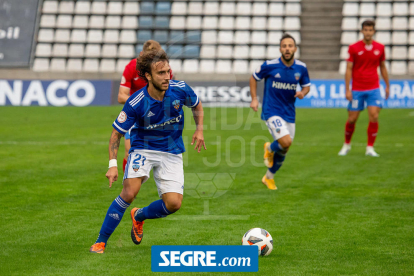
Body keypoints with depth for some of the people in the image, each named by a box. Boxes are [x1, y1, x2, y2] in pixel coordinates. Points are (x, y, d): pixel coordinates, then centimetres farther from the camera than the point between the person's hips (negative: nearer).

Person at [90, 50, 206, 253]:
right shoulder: (135, 103, -21)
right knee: (129, 192, -24)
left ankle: (139, 217, 22)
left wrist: (199, 130, 1)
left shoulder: (180, 89, -13)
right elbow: (117, 133, -10)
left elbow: (196, 105, 11)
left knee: (173, 203, -12)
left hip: (172, 152, 3)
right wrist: (113, 164, -19)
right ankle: (101, 241, -10)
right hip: (143, 148, -3)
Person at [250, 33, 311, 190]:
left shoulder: (301, 68, -2)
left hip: (289, 114, 5)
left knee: (283, 151, 12)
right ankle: (270, 148, 12)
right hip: (272, 112, -4)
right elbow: (254, 78, 4)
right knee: (286, 142, -24)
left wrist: (303, 93, -11)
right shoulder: (270, 66, -12)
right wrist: (254, 99, -4)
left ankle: (269, 177, 36)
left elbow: (306, 86, 13)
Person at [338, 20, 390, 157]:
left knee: (374, 117, -12)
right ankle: (346, 144, 26)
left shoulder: (380, 48, 3)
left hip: (374, 88, 1)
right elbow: (349, 69, -3)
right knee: (352, 119, 3)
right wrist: (347, 90, -8)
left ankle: (370, 148, -2)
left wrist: (387, 86, 17)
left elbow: (382, 67, 15)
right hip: (357, 89, -1)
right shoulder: (353, 48, -5)